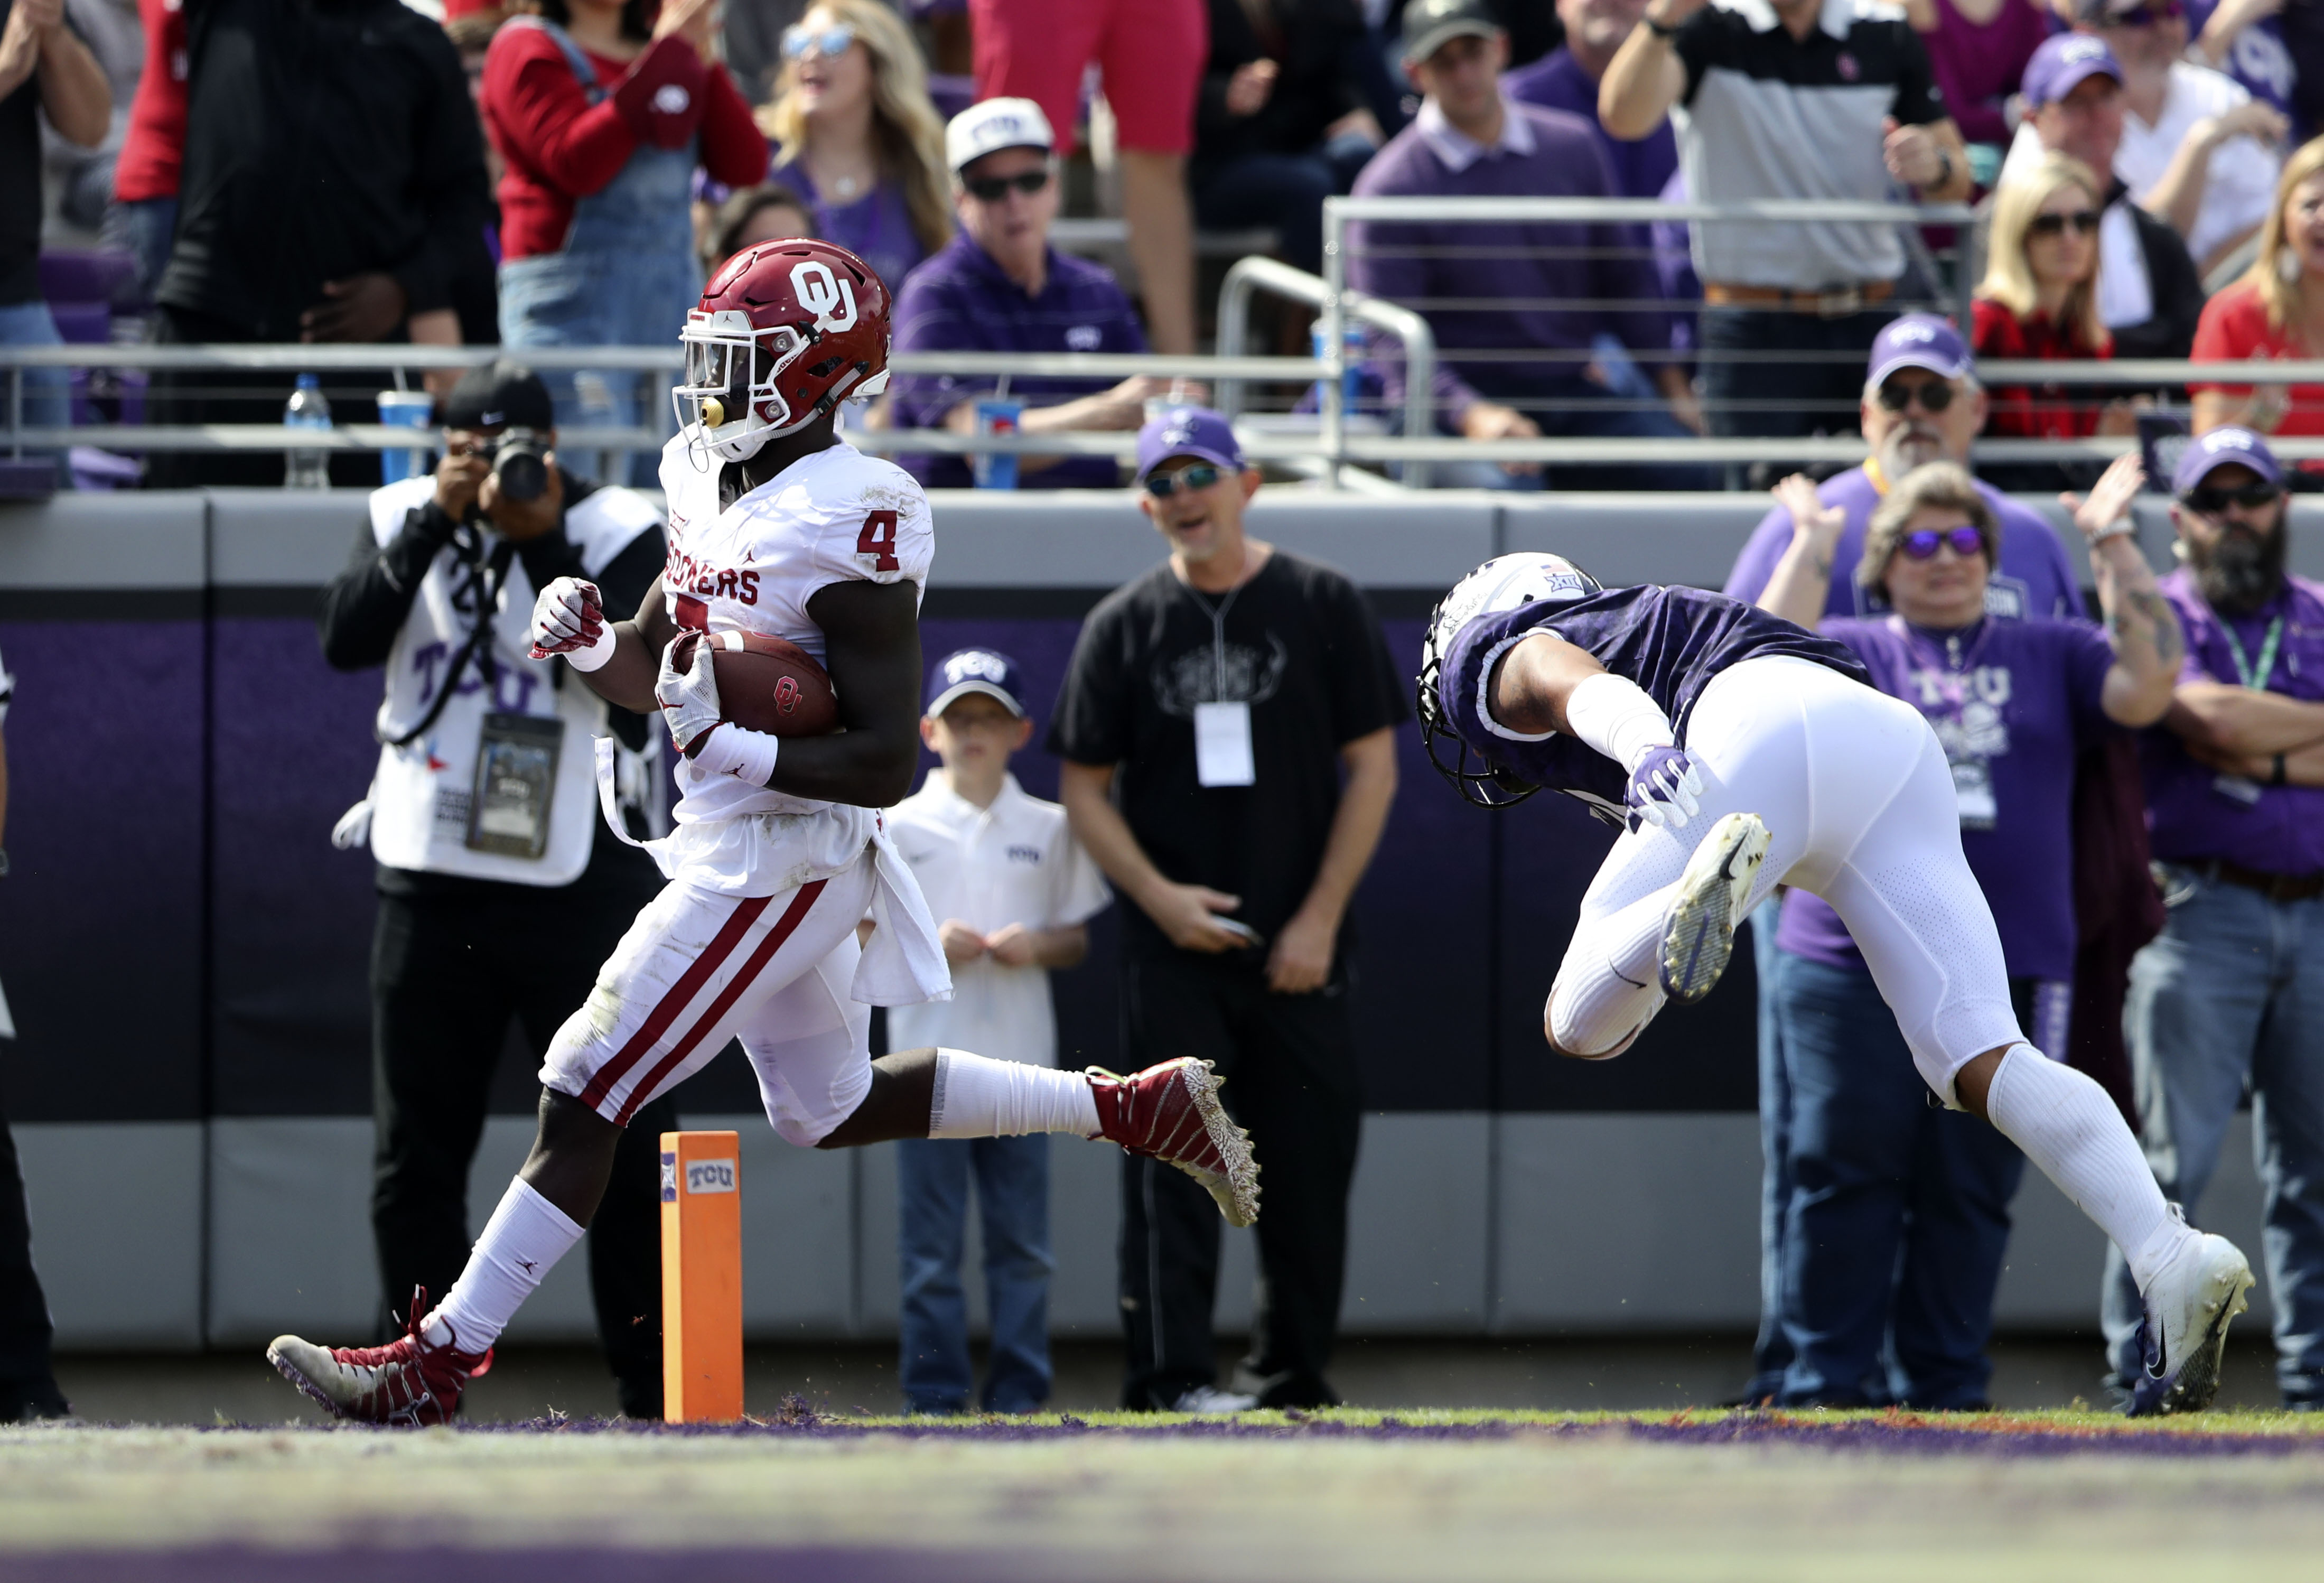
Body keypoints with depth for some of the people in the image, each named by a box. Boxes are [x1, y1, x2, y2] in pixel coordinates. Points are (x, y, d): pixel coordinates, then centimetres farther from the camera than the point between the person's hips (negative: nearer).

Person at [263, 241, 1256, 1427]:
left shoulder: (847, 528, -20)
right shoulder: (714, 486, 7)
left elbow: (887, 762, -21)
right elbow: (649, 672, 17)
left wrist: (734, 749, -28)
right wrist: (591, 644, -4)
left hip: (778, 867, -10)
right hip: (731, 850, 10)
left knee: (585, 1095, -9)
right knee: (831, 1108, 24)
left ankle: (441, 1360, -5)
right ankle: (1143, 1109, 31)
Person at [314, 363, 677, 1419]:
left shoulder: (618, 533, -2)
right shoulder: (405, 519, 7)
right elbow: (345, 640, -8)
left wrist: (542, 539, -21)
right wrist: (435, 520, -14)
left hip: (577, 886, -3)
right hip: (430, 886, 3)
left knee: (628, 1142, -5)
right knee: (415, 1154, 5)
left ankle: (653, 1389, 1)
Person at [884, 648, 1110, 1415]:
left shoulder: (1049, 830, 9)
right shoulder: (897, 828, 5)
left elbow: (1081, 938, 13)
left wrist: (1041, 946, -8)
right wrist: (927, 944, -12)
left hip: (1021, 1058, 1)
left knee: (1022, 1238, 2)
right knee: (930, 1242, -3)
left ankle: (1018, 1392, 7)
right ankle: (935, 1393, 1)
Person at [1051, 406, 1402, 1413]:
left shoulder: (1322, 606, 3)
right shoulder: (1123, 626, 5)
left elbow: (1373, 769, 2)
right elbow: (1084, 788, 7)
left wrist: (1320, 918, -6)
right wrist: (1159, 896, -9)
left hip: (1299, 951, 0)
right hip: (1174, 946, 0)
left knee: (1309, 1166, 3)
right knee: (1171, 1164, -7)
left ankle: (1293, 1371, 14)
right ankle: (1171, 1379, -10)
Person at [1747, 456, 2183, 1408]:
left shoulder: (2049, 656, 17)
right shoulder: (1851, 652, 11)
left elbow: (2148, 684, 1)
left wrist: (2111, 546, 0)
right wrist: (1811, 545, -4)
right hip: (1851, 963, -2)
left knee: (1971, 1187, 1)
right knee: (1845, 1172, -5)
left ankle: (1946, 1382, 7)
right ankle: (1827, 1375, -2)